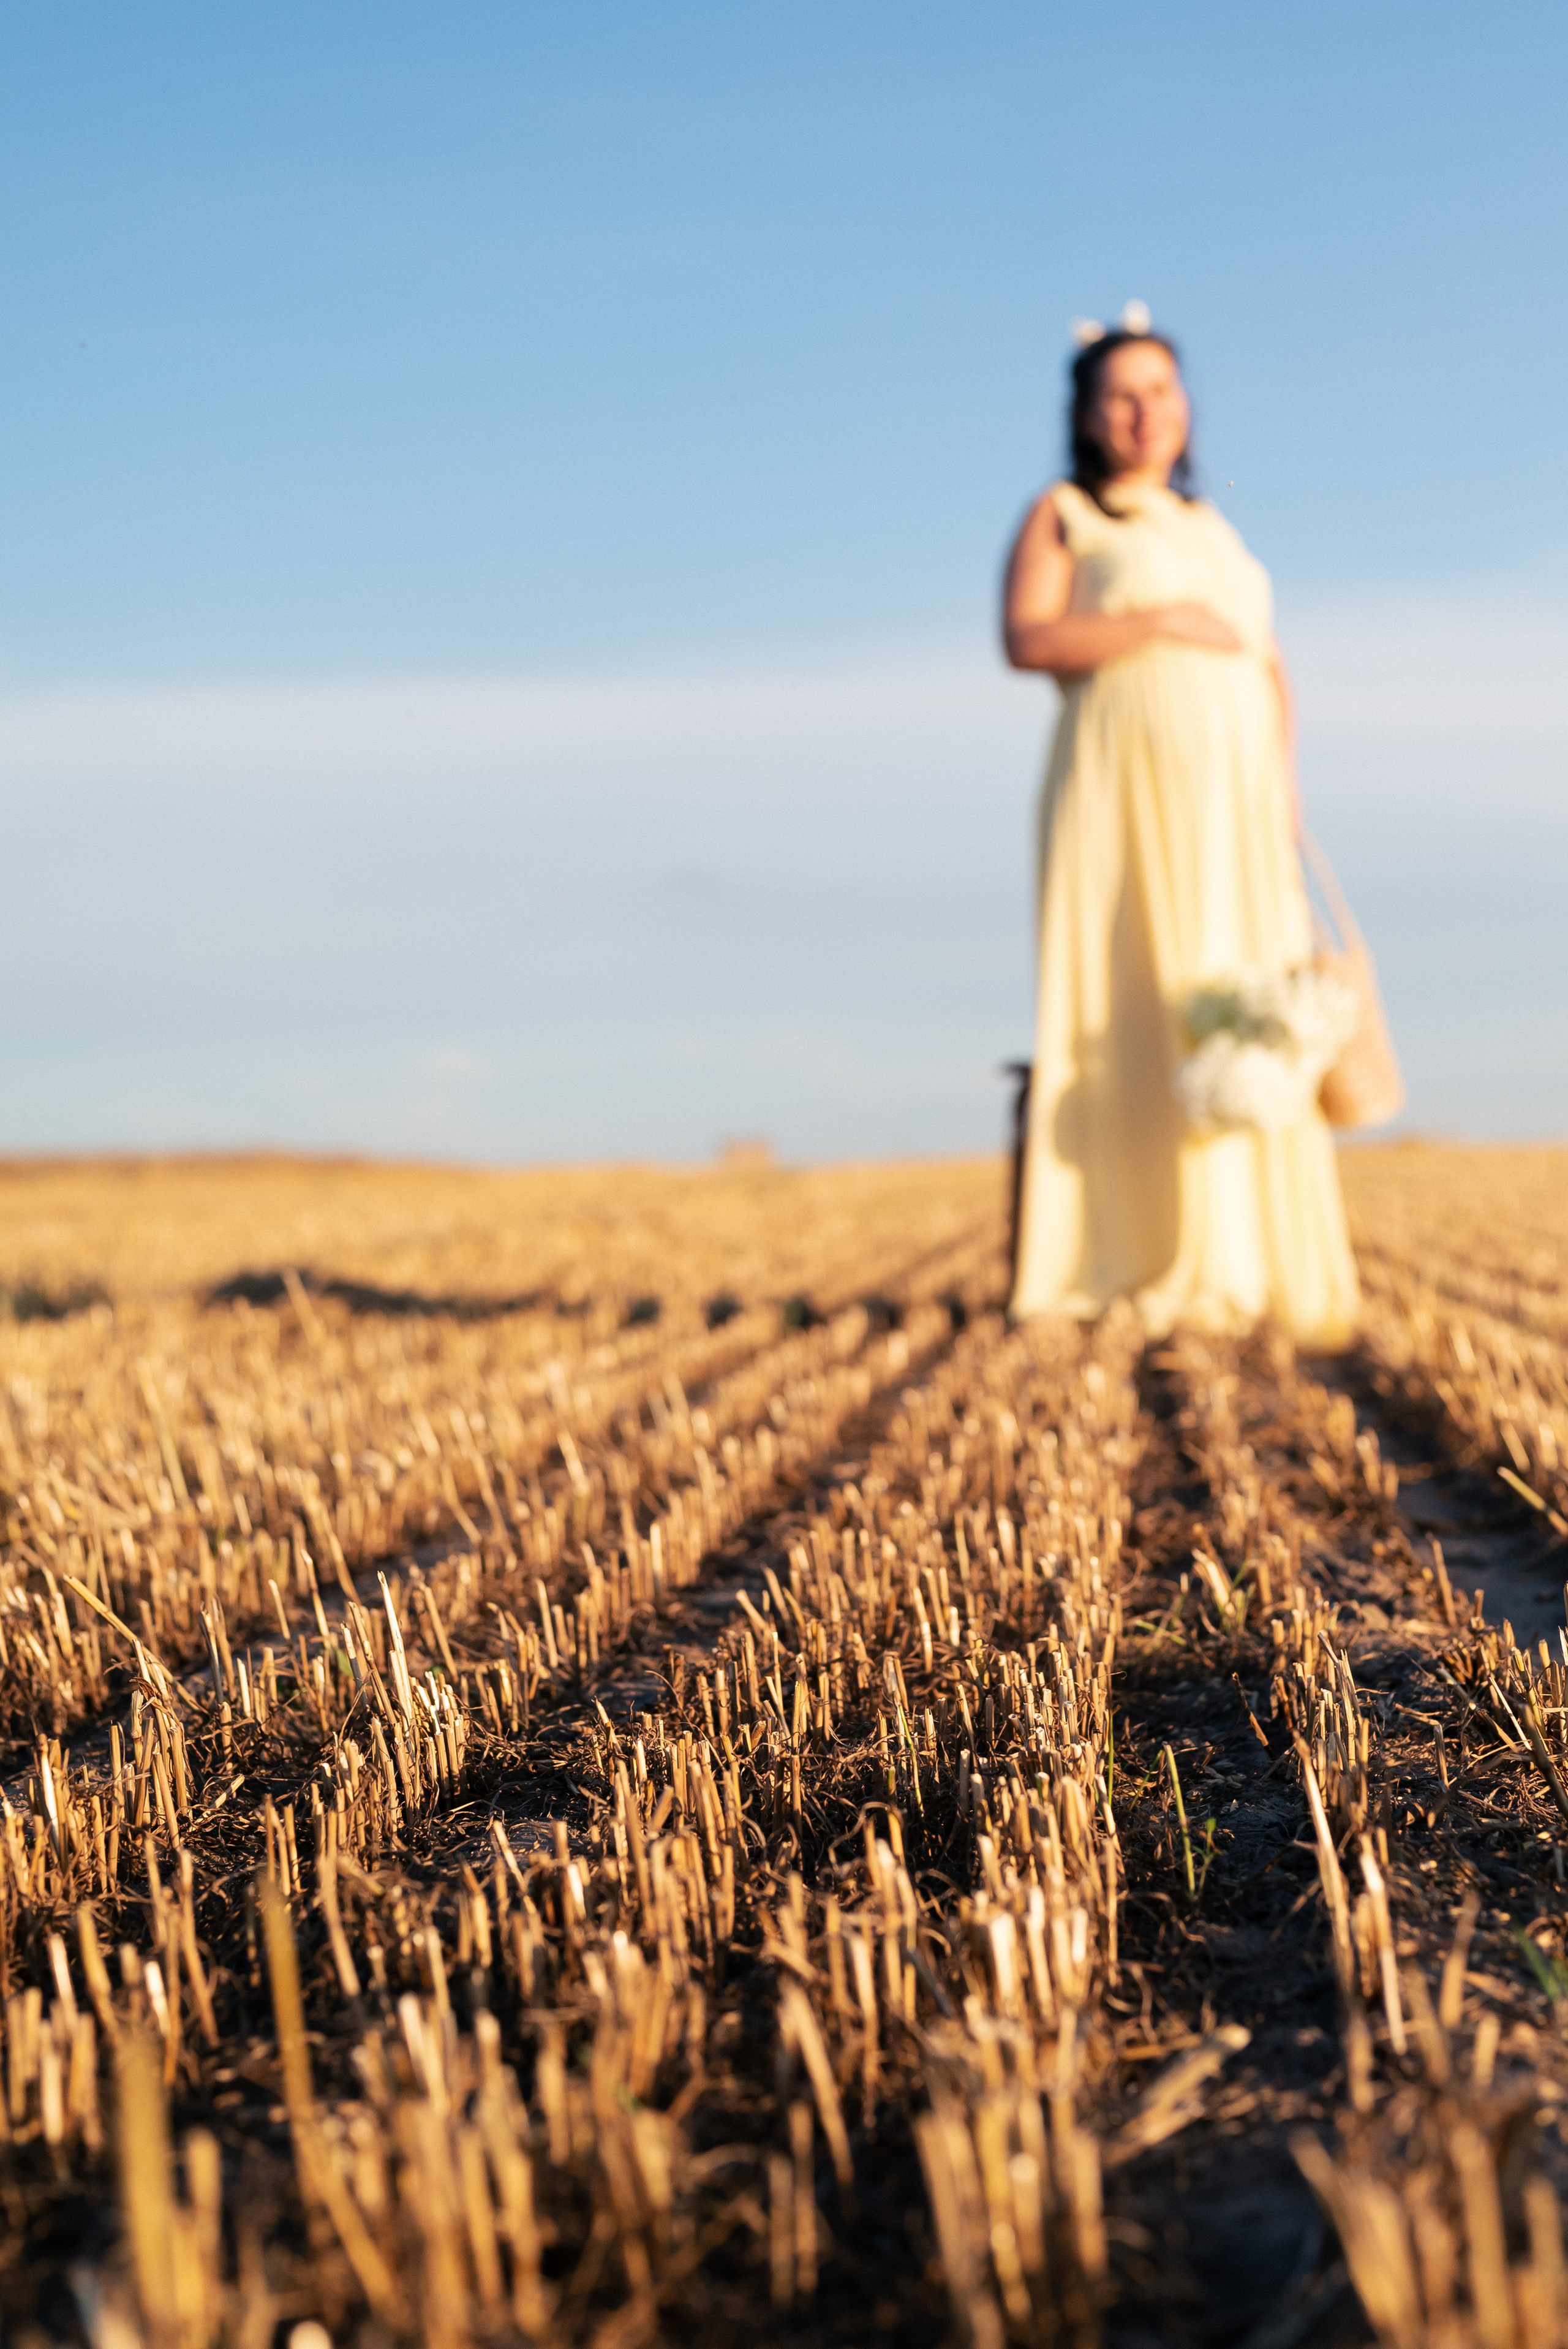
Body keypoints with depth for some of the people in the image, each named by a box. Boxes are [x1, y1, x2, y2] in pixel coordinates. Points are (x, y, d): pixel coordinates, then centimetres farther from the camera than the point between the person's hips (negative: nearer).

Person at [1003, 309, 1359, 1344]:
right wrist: (1160, 622, -13)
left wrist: (1285, 785, 6)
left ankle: (1259, 1271, 1)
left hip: (1233, 801, 6)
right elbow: (1027, 638, -9)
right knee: (1141, 1016, -12)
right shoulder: (1063, 515, 7)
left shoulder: (1215, 530, 24)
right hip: (1129, 789, -6)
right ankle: (1154, 1270, -12)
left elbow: (1263, 666, 22)